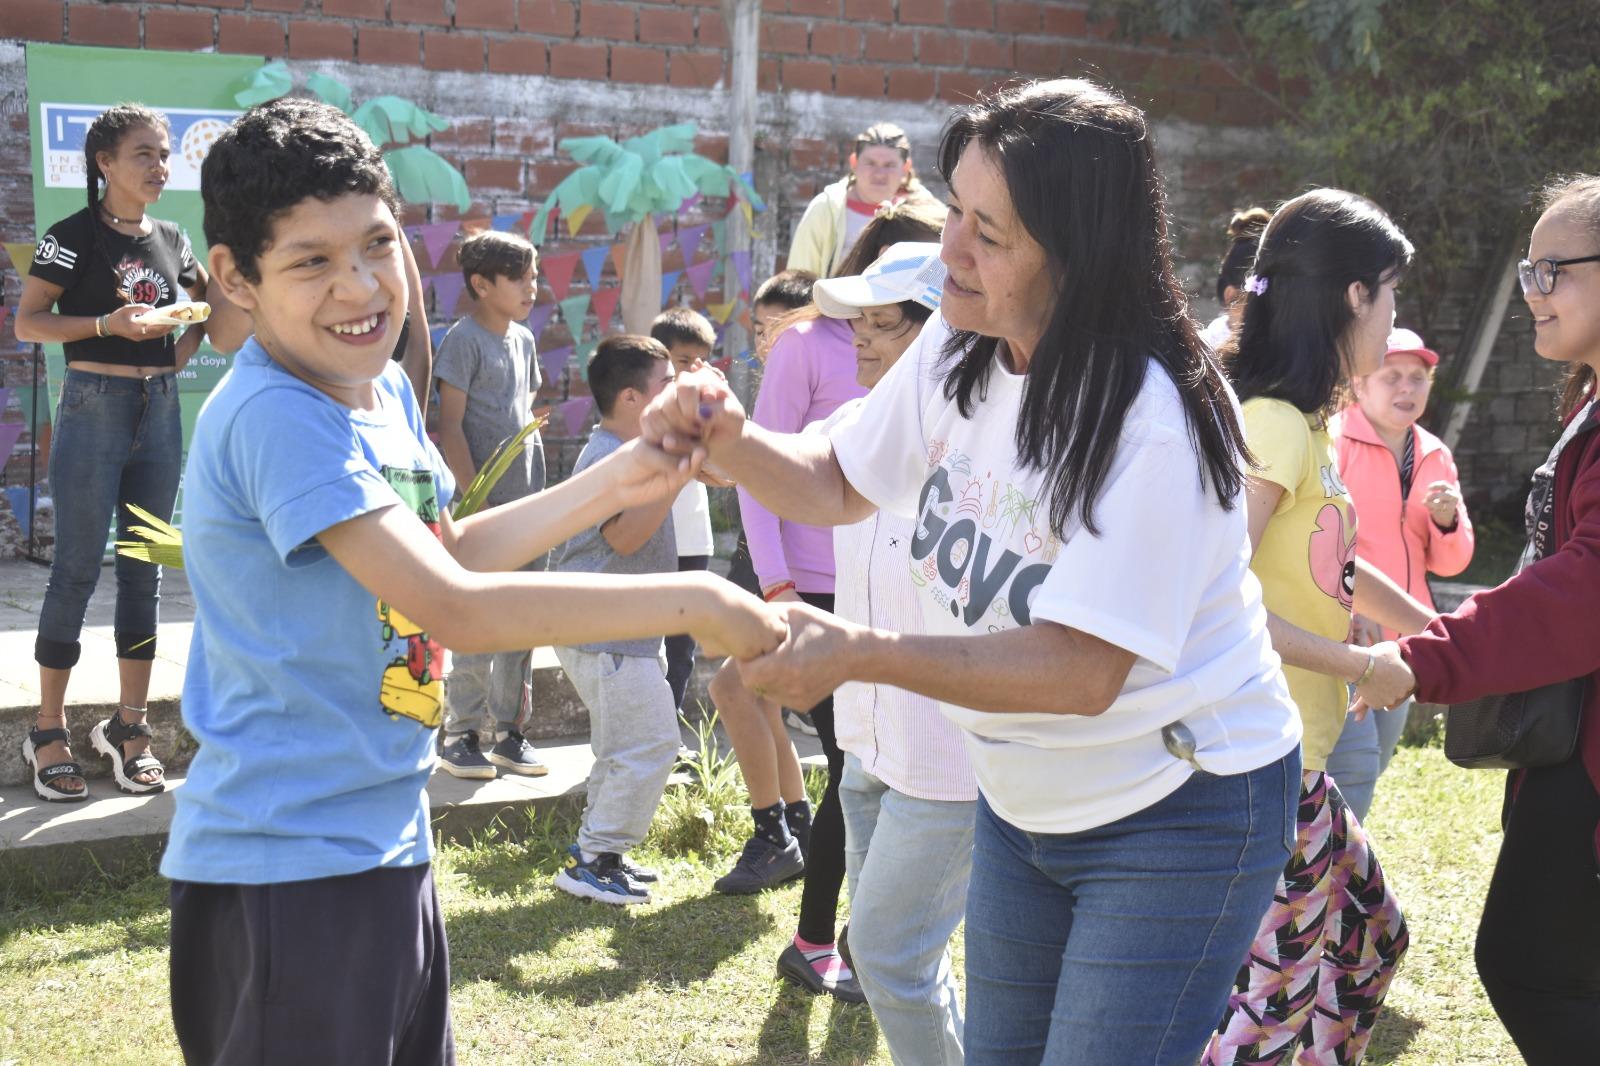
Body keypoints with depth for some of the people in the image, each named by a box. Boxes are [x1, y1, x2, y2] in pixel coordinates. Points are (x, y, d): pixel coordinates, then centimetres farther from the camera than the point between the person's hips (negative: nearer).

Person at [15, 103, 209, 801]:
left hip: (160, 409, 6)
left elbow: (208, 301, 25)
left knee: (144, 568, 8)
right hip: (94, 407, -5)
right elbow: (27, 322, -8)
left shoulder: (172, 241, 9)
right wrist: (109, 324, -19)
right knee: (78, 568, -3)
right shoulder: (75, 237, -6)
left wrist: (185, 347, 7)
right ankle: (48, 733, 6)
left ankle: (129, 727, 16)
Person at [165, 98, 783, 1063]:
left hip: (383, 843, 9)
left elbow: (446, 551, 21)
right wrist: (696, 602, -24)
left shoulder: (386, 390, 6)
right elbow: (455, 610, -27)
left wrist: (613, 485, 10)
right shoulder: (276, 416, -23)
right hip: (288, 871, -9)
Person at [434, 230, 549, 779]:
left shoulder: (523, 339, 13)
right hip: (482, 505, -7)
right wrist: (476, 501, -17)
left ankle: (509, 731, 20)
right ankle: (460, 735, 7)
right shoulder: (463, 339, -10)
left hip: (526, 506, 7)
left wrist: (540, 495, 13)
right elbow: (449, 427, -13)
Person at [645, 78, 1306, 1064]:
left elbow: (1080, 671, -31)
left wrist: (861, 654, -34)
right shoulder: (958, 349, -6)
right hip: (1025, 798, 8)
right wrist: (732, 443, -12)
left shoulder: (1152, 419, -29)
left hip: (1180, 814, -7)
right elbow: (839, 484, 8)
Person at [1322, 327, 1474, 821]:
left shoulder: (1435, 456, 12)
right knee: (1354, 765, -16)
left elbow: (1449, 562, 12)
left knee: (1372, 765, 13)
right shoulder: (1332, 440, -8)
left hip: (1401, 640, 7)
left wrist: (1448, 521, -8)